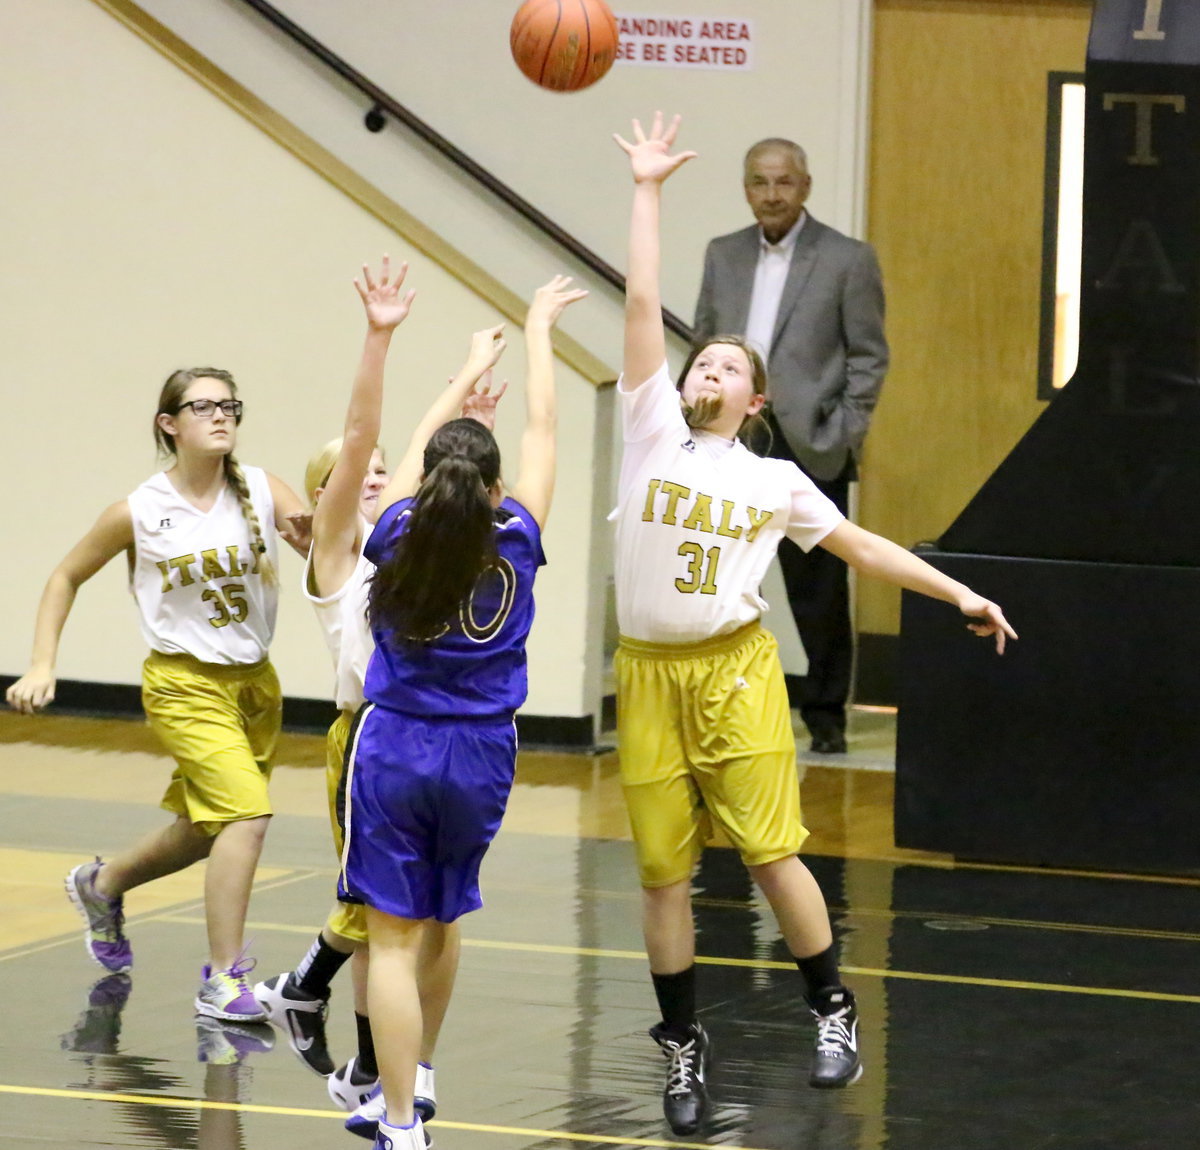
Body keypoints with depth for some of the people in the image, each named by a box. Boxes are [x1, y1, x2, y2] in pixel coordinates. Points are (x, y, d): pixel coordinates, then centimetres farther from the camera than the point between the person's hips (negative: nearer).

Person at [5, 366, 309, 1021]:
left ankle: (101, 885, 47)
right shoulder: (140, 512, -8)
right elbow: (67, 577, 6)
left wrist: (312, 534, -37)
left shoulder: (261, 491, -4)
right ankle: (222, 981, -15)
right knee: (246, 813, -21)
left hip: (254, 681, 5)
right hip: (184, 684, -5)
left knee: (205, 833, 18)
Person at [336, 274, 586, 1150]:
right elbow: (542, 431, 4)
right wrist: (538, 332, 17)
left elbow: (419, 447, 10)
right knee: (440, 921, 21)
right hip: (480, 756, 2)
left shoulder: (401, 542, -9)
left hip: (392, 749, -2)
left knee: (396, 936, -4)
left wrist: (471, 369, 26)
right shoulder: (515, 544, -9)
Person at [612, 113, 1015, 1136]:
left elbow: (861, 545, 18)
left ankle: (834, 1011, 8)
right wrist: (648, 190, 2)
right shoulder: (652, 432, 5)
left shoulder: (774, 480, 9)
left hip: (735, 669, -1)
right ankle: (684, 1044, 14)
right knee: (663, 870, 3)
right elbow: (643, 305, 3)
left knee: (772, 849, -6)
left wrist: (958, 593, 14)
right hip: (649, 673, 1)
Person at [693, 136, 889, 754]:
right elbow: (705, 347, 16)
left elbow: (868, 356, 0)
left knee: (818, 587, 3)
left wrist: (842, 433, -8)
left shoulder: (847, 260, 0)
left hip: (809, 445, -3)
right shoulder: (723, 256, 12)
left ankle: (826, 713, 15)